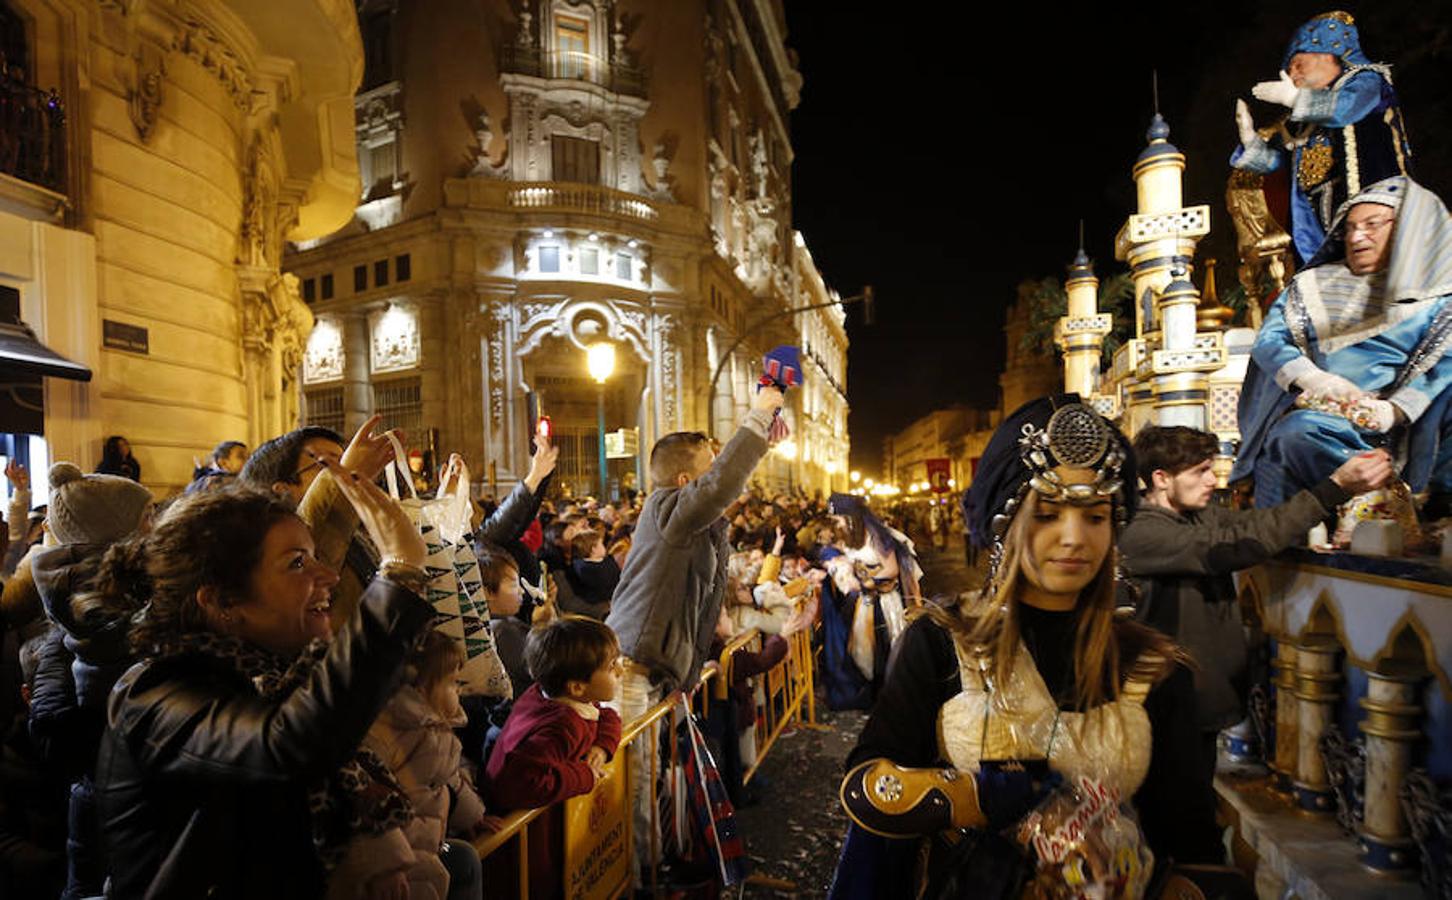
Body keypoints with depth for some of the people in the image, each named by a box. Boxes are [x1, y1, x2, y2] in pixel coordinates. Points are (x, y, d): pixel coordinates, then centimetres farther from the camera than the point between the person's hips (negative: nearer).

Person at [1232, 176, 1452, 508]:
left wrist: (1395, 409, -20)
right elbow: (1268, 339, 8)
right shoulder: (1312, 284, 22)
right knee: (1296, 433, -36)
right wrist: (1311, 378, -13)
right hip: (1319, 409, 0)